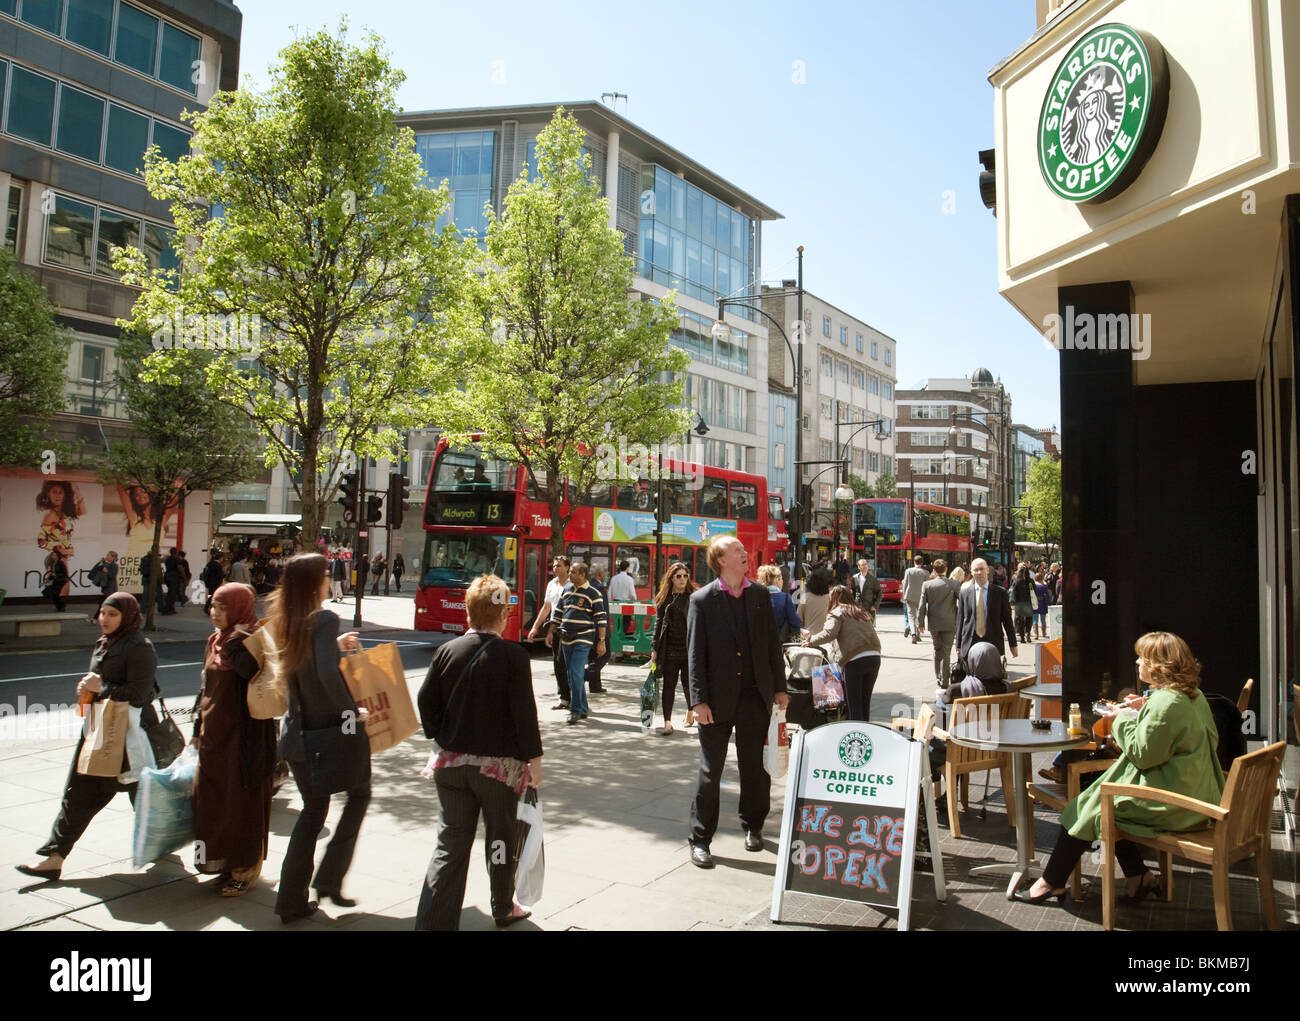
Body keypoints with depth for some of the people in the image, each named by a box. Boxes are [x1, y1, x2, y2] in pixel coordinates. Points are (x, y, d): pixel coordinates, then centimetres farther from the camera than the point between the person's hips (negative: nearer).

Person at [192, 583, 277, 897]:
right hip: (214, 733, 8)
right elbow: (206, 688, 18)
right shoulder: (215, 641, 11)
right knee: (211, 798, 14)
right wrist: (198, 729, 18)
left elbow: (252, 672, -34)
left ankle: (245, 869, 17)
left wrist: (236, 640, -28)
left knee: (242, 800, 2)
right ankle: (222, 860, 32)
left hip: (242, 735, -8)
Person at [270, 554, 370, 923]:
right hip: (336, 731, -6)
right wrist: (353, 710, -19)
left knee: (313, 808, 19)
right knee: (359, 794, 18)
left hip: (299, 736, 7)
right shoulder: (325, 619, -19)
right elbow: (328, 675, -30)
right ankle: (329, 878, 11)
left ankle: (291, 899, 20)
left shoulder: (285, 622, 4)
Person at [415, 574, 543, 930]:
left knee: (451, 843, 8)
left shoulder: (447, 651, -2)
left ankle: (432, 920, 3)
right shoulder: (513, 657, -14)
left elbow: (426, 701, 3)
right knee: (501, 840, 17)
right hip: (499, 764, -3)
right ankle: (503, 909, 36)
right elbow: (525, 714, -13)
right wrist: (534, 760, -3)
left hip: (451, 762, 3)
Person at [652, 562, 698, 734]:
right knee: (668, 685, 1)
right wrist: (655, 649, 6)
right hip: (669, 649, 2)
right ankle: (667, 722, 5)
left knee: (688, 683, 8)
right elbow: (658, 623, 10)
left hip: (689, 648, -1)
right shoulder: (664, 598, 8)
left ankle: (690, 711, 35)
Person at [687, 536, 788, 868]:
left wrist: (779, 687, 8)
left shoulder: (760, 595, 7)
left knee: (755, 767, 14)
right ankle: (700, 839, 15)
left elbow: (772, 643, 11)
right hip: (718, 698, -3)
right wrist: (699, 700, -12)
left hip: (755, 695, 4)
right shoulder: (702, 600, -6)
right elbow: (695, 653, -7)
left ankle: (753, 826, 34)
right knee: (710, 771, 4)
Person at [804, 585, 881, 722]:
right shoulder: (861, 612, 23)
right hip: (874, 657, 6)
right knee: (865, 702, 19)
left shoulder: (837, 613, 3)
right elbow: (872, 635, 19)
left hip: (855, 660, -6)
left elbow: (829, 633, -13)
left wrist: (811, 640, 0)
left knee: (854, 705, 2)